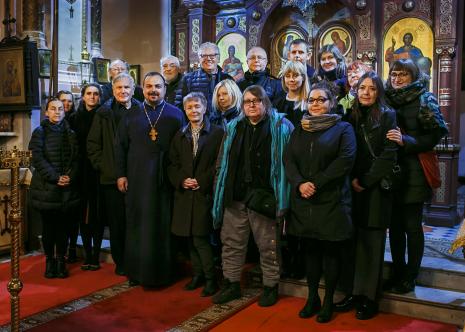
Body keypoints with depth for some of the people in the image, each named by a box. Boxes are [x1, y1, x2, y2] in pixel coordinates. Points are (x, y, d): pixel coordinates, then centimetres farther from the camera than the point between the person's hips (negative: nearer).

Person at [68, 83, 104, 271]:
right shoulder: (75, 117, 9)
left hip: (99, 171, -2)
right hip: (81, 171, 3)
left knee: (97, 213, 1)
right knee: (83, 213, 5)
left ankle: (95, 256, 9)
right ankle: (87, 255, 14)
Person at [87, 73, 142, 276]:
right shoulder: (104, 113, 6)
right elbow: (92, 144, 7)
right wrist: (101, 166, -1)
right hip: (111, 177, 0)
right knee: (116, 222, 5)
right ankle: (120, 263, 18)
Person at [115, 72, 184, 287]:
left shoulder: (176, 115, 3)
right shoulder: (131, 116, 9)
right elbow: (120, 146, 9)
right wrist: (120, 174, 3)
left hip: (164, 180, -1)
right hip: (136, 180, 2)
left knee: (163, 226, 5)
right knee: (137, 226, 6)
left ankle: (162, 272, 17)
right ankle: (137, 271, 18)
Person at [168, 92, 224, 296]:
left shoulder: (217, 133, -1)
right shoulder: (179, 136, 14)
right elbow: (172, 165, 13)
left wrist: (202, 182, -12)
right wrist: (181, 180, -4)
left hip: (205, 193, -5)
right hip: (185, 194, 5)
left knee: (200, 238, -8)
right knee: (191, 238, 10)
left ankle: (211, 278, 7)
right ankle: (197, 275, 24)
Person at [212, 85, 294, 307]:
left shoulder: (280, 127, -1)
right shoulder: (234, 128, 12)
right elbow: (223, 161, 15)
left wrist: (281, 196, -9)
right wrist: (221, 190, 10)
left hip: (264, 196, -4)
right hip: (236, 195, 4)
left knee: (268, 245, 5)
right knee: (232, 242, 11)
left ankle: (270, 286, 22)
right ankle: (231, 284, 26)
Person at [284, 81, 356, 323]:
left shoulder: (343, 128, 2)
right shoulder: (300, 130, 15)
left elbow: (346, 160, -12)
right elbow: (288, 159, 4)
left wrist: (316, 183, -16)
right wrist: (300, 183, -14)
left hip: (331, 201, -4)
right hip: (303, 201, 4)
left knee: (331, 251, 4)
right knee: (310, 249, 11)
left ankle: (328, 301, 17)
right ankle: (312, 297, 23)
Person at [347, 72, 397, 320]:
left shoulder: (387, 116, -1)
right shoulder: (351, 116, 11)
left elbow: (388, 155, -9)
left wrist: (365, 181, -11)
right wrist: (352, 180, -3)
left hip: (376, 190, -3)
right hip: (353, 189, 4)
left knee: (372, 245, 2)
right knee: (355, 242, 5)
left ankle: (370, 298, 10)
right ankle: (354, 291, 15)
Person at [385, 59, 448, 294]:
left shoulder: (424, 99, -3)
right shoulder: (387, 100, 9)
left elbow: (434, 136, -10)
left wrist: (406, 141, -21)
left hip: (413, 174, -4)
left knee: (412, 226, 3)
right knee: (395, 225, 10)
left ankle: (409, 278, 14)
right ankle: (397, 273, 23)